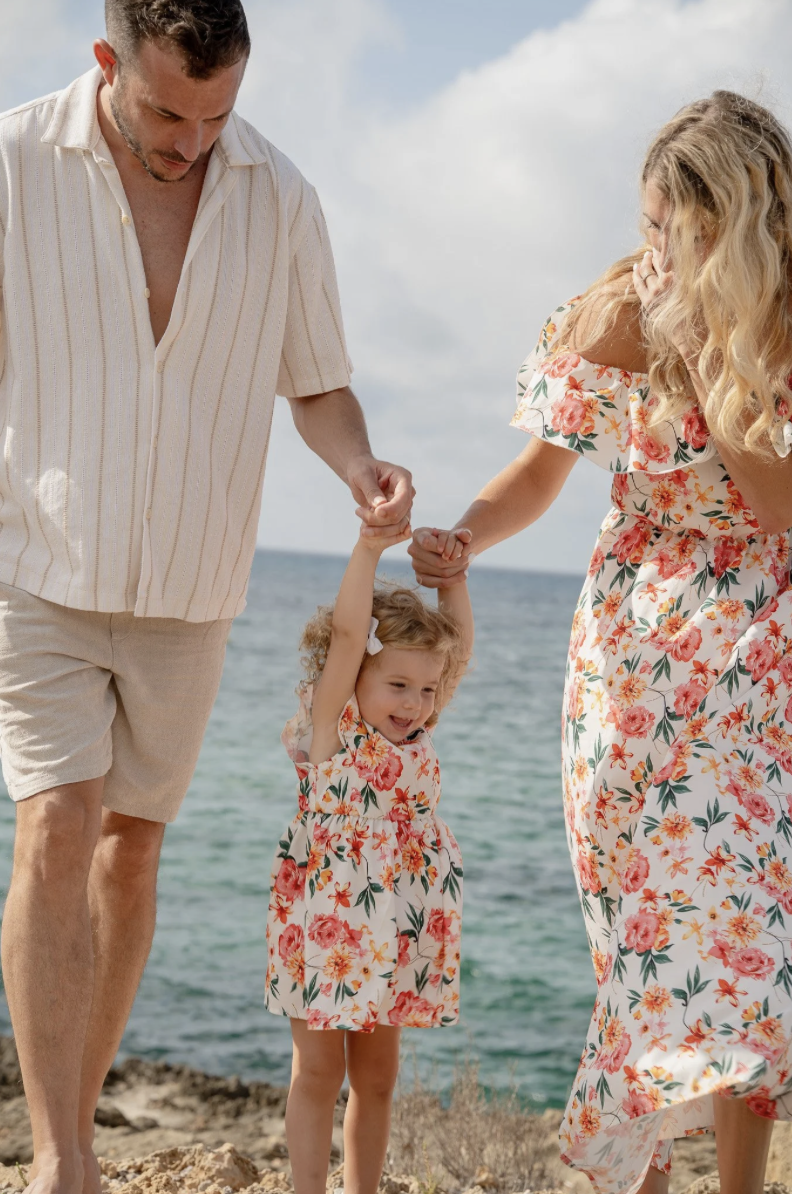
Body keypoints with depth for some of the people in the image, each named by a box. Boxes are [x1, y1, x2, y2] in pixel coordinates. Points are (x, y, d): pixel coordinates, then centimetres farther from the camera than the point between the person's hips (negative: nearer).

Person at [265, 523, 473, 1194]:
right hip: (327, 925, -5)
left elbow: (458, 642, 8)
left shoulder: (416, 733, 8)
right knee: (318, 1069, 2)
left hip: (397, 937, 6)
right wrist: (371, 548, -25)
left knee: (377, 1074, 12)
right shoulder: (333, 727, -8)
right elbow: (347, 633, -19)